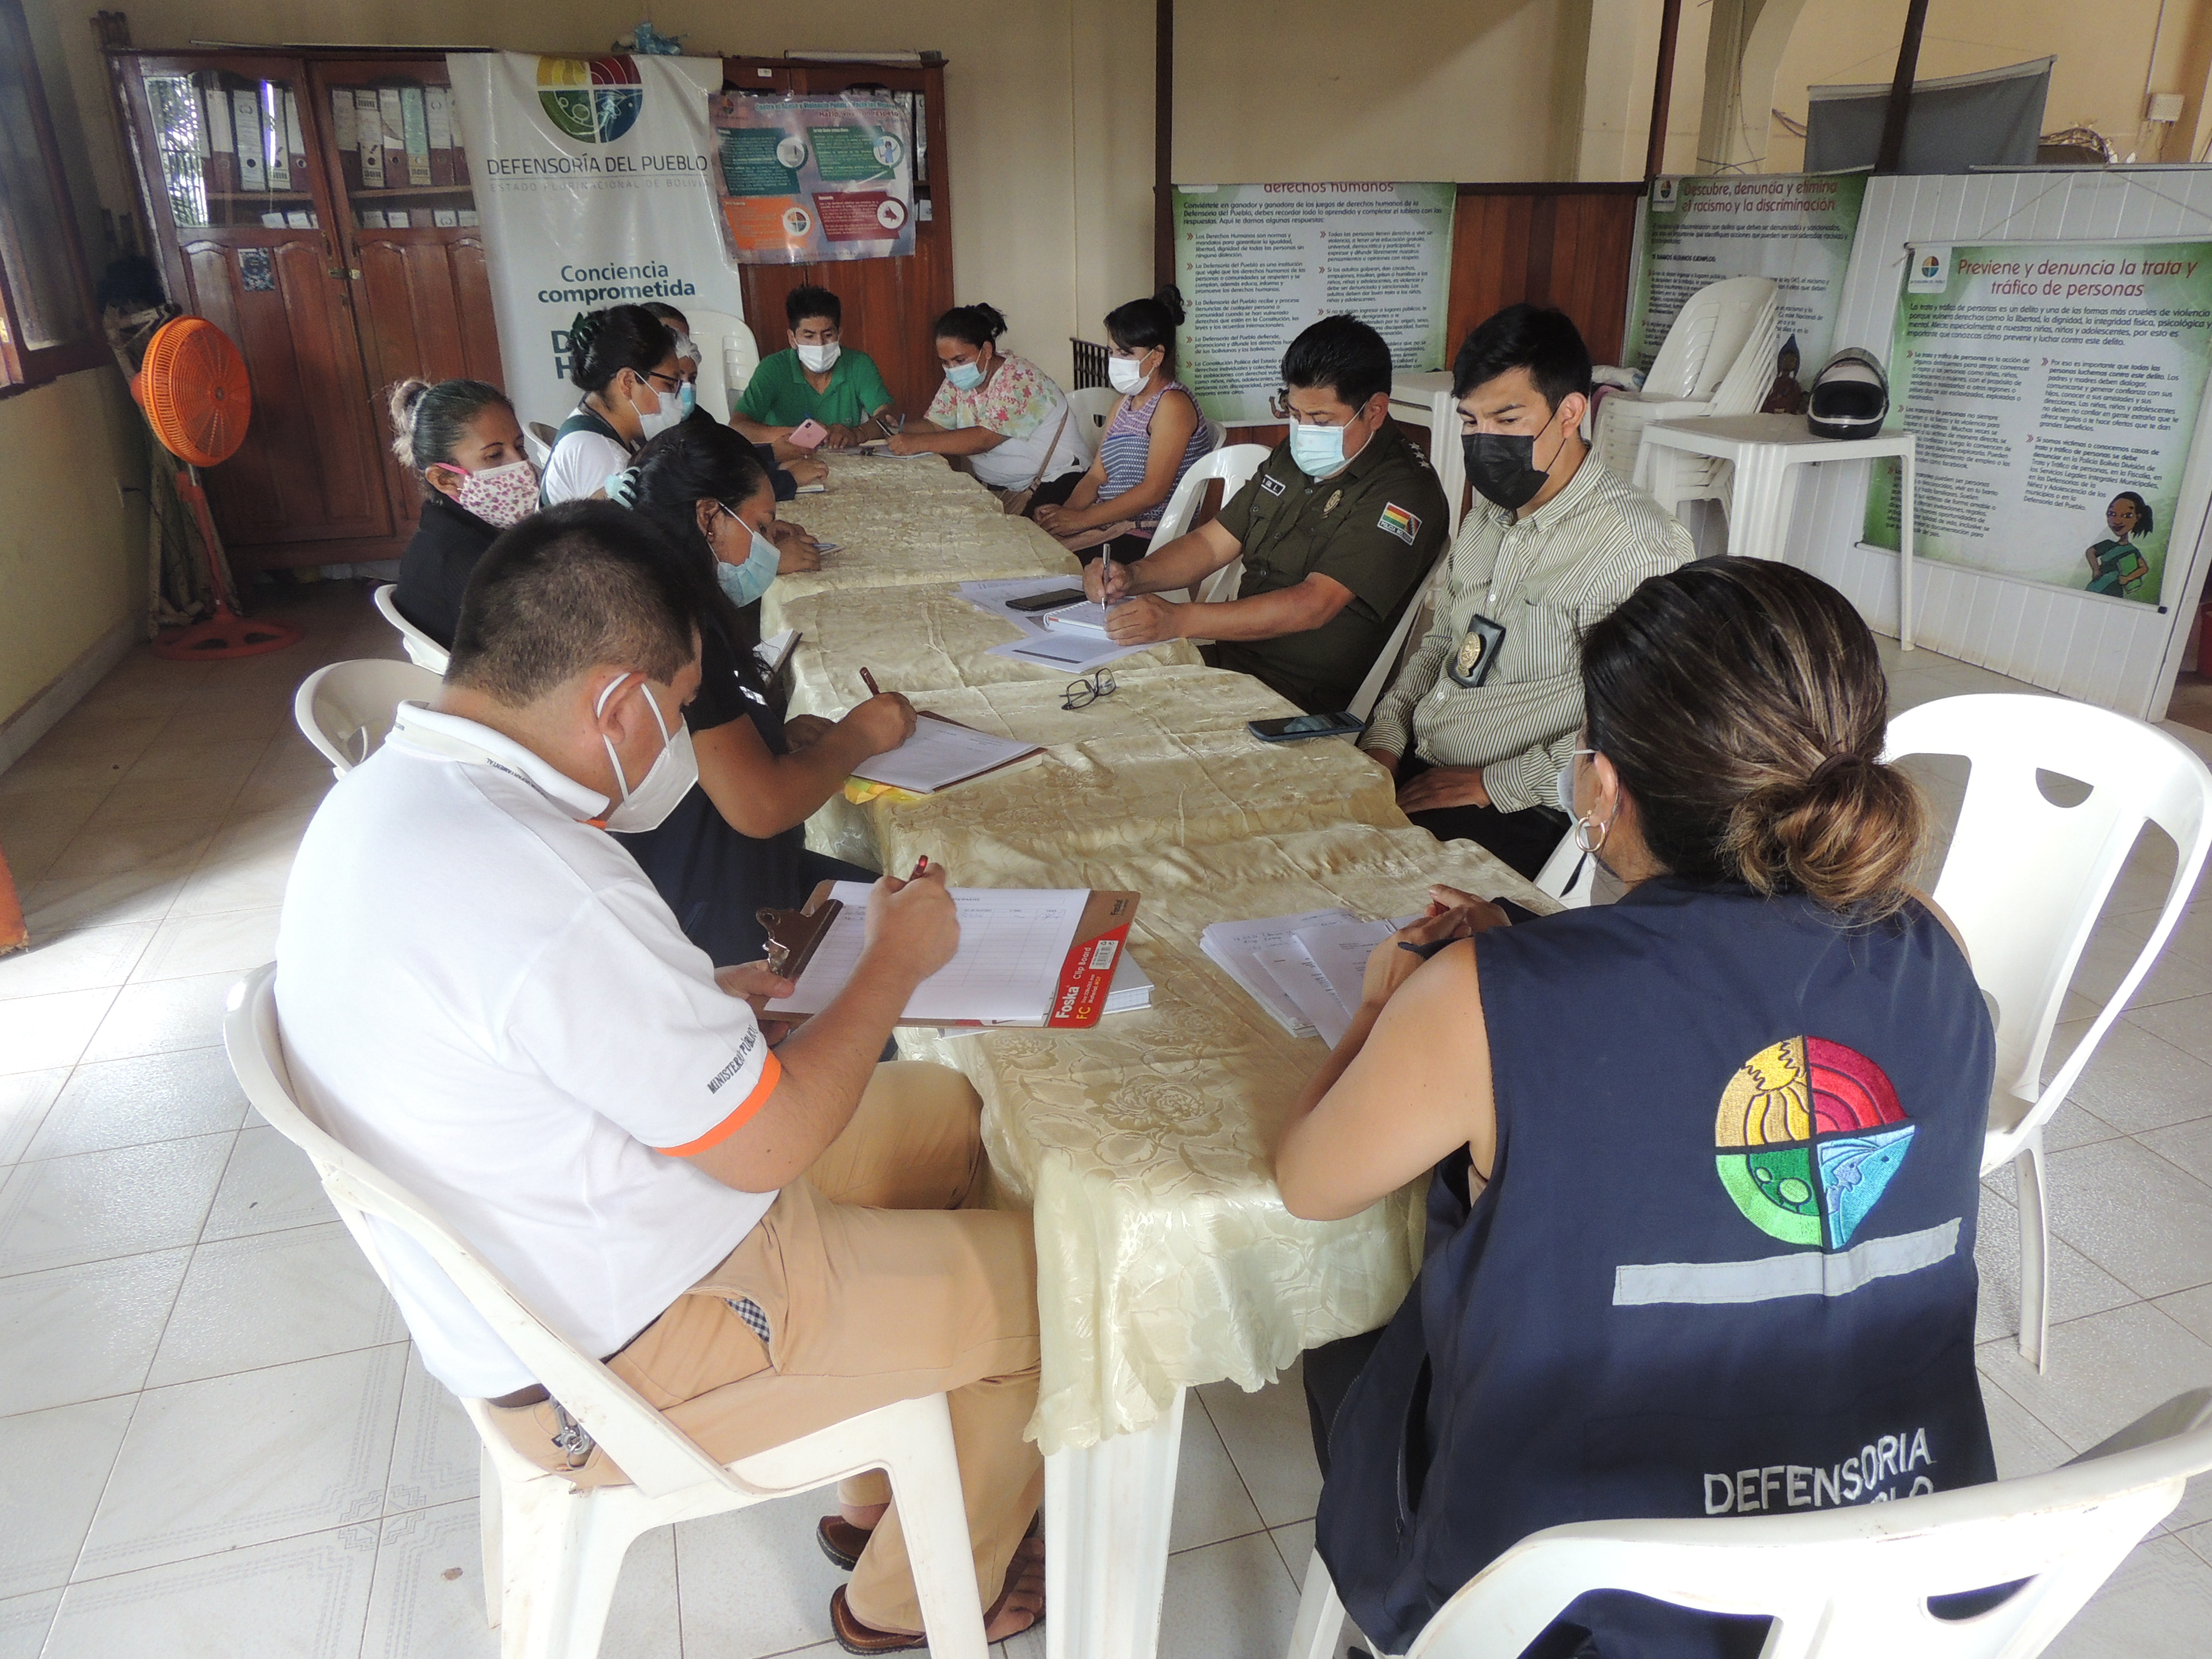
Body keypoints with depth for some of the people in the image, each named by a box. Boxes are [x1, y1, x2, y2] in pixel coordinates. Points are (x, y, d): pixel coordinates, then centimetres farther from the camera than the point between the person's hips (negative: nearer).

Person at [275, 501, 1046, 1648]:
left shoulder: (377, 792, -2)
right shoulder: (542, 884, -33)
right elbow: (768, 1145, -24)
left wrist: (702, 1004, 6)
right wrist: (897, 959, -10)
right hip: (625, 1356, -9)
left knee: (952, 1114, 17)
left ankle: (882, 1498, 32)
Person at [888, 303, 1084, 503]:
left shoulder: (1018, 379, -18)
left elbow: (984, 438, -28)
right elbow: (935, 425, 5)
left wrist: (918, 443, -34)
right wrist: (900, 430, -18)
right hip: (995, 488, 7)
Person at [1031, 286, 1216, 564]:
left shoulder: (1172, 404, -10)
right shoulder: (1126, 402, 19)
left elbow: (1154, 492, -19)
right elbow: (1098, 474, 12)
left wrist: (1081, 519, -21)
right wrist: (1065, 511, -9)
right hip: (1111, 519, 9)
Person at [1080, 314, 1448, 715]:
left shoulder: (1404, 493, -14)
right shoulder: (1291, 457, 13)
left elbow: (1313, 606, -24)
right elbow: (1212, 543, 15)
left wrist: (1179, 620, -30)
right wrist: (1133, 577, -6)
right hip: (1230, 658, 8)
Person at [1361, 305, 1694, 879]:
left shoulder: (1637, 543, -14)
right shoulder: (1487, 519, 15)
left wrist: (1495, 784, -17)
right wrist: (1384, 738, 7)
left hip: (1517, 814, -8)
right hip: (1411, 768, 8)